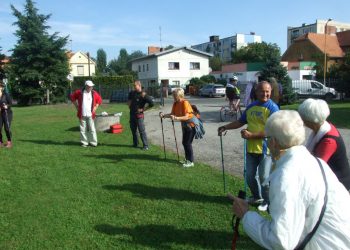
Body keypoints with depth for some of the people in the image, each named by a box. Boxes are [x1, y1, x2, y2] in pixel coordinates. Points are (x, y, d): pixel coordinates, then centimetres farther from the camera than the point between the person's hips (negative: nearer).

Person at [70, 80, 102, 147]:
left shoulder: (94, 93, 2)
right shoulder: (79, 92, -2)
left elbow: (99, 100, 15)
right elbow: (72, 97, 12)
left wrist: (95, 107, 6)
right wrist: (77, 106, 8)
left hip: (90, 115, 0)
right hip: (82, 115, 0)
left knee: (92, 129, 0)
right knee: (83, 129, 5)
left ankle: (93, 142, 9)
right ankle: (84, 142, 14)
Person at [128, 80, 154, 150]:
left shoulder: (143, 95, -13)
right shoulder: (132, 93, 7)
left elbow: (151, 103, -17)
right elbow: (129, 99, 29)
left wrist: (143, 109, -13)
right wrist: (129, 105, 13)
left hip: (139, 115, -7)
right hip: (132, 114, 7)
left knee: (142, 131, -6)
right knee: (133, 129, 15)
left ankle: (145, 146, 0)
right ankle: (135, 144, 28)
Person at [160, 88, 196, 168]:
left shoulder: (185, 103, -24)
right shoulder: (175, 103, -2)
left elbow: (186, 117, -31)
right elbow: (172, 114, -1)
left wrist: (176, 118, -44)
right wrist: (164, 115, -17)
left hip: (191, 124, -8)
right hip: (184, 125, 8)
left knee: (187, 143, -8)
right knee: (184, 142, 12)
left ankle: (191, 162, 2)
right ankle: (187, 159, 26)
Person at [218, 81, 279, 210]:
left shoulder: (273, 108, -15)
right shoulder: (251, 106, 5)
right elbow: (240, 122, 16)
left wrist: (251, 135, -23)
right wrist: (225, 127, 5)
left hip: (266, 149, -6)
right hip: (251, 148, 6)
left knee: (264, 178, 6)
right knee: (250, 176, 18)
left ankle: (267, 201, 29)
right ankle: (257, 196, 41)